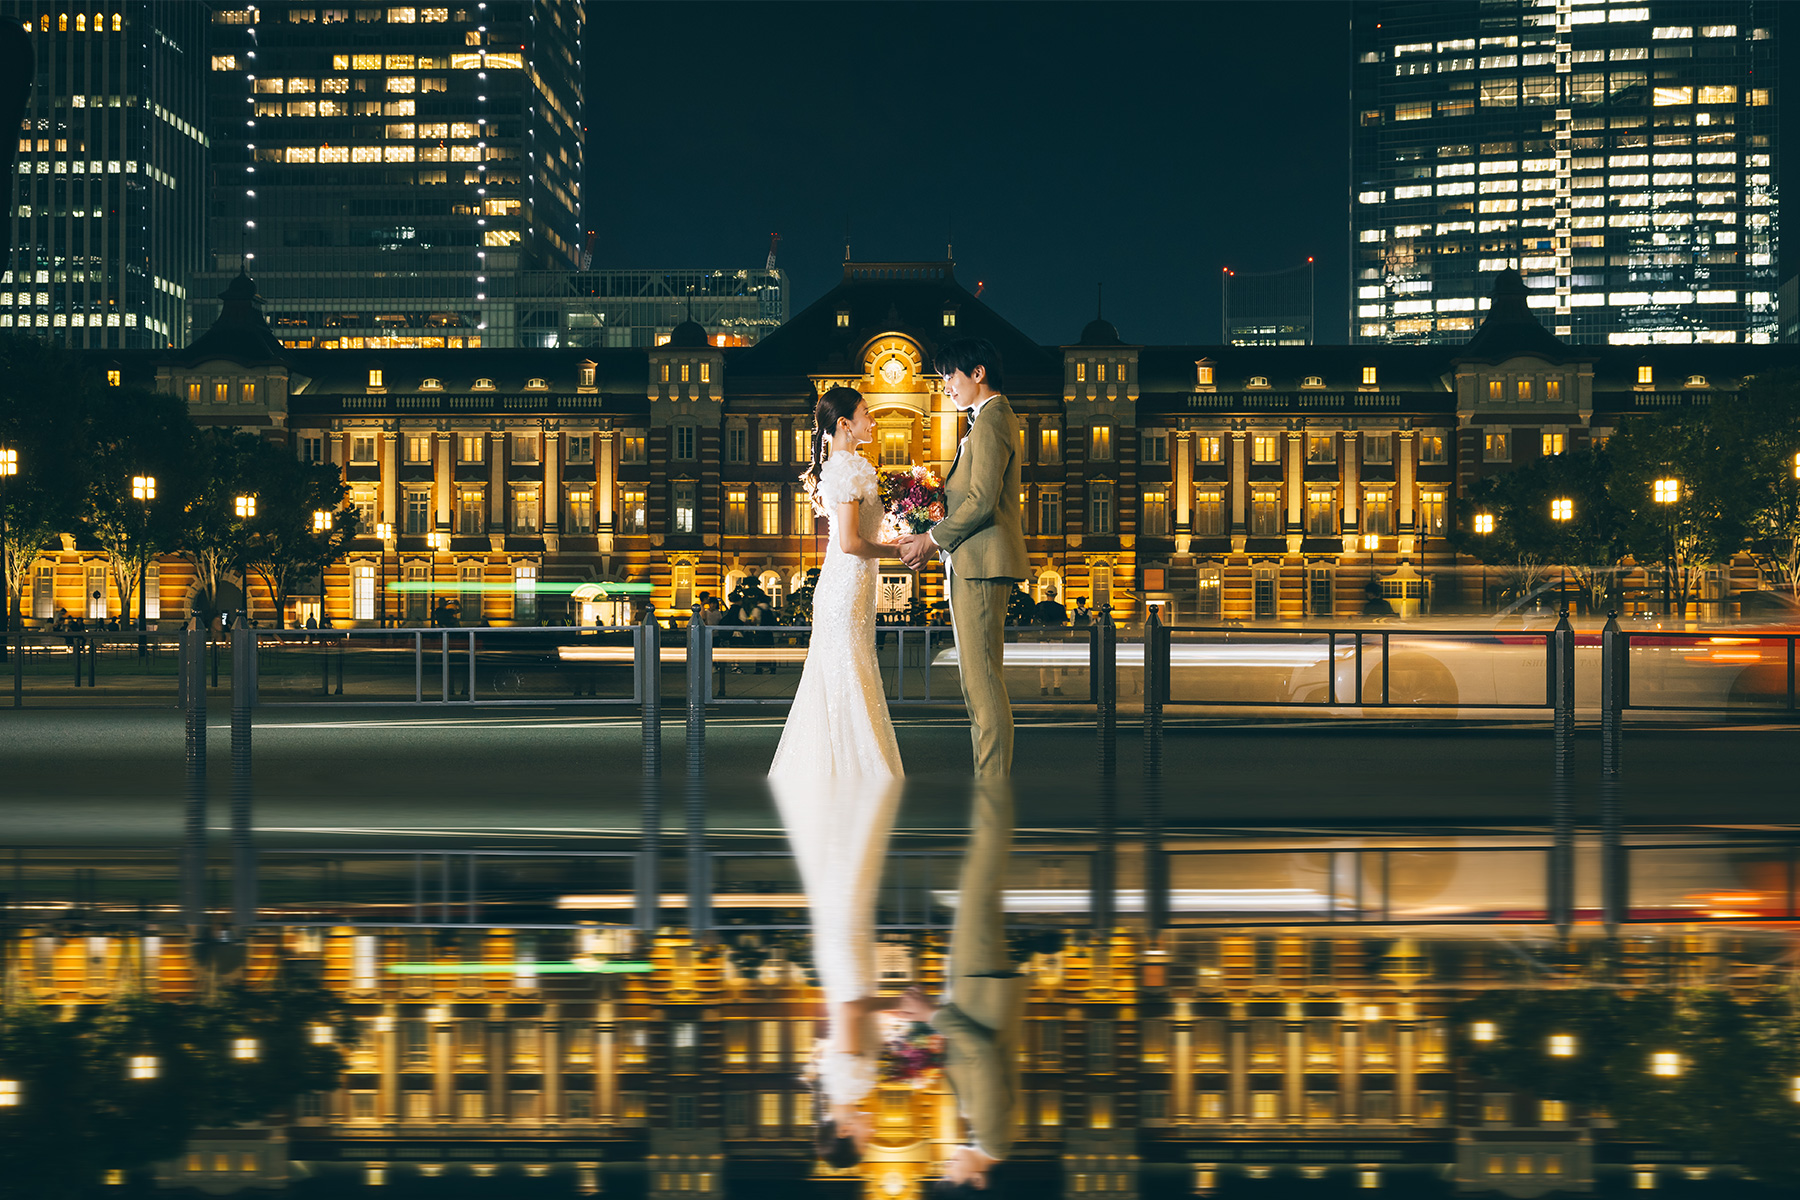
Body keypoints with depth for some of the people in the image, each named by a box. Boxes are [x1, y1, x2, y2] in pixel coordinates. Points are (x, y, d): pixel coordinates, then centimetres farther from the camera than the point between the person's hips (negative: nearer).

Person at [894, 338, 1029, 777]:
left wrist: (933, 539, -10)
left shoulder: (990, 422, -12)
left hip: (981, 563, -11)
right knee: (977, 681, 12)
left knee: (984, 683, -10)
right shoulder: (995, 419, 21)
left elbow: (982, 501, -20)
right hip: (973, 564, 11)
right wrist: (936, 540, 14)